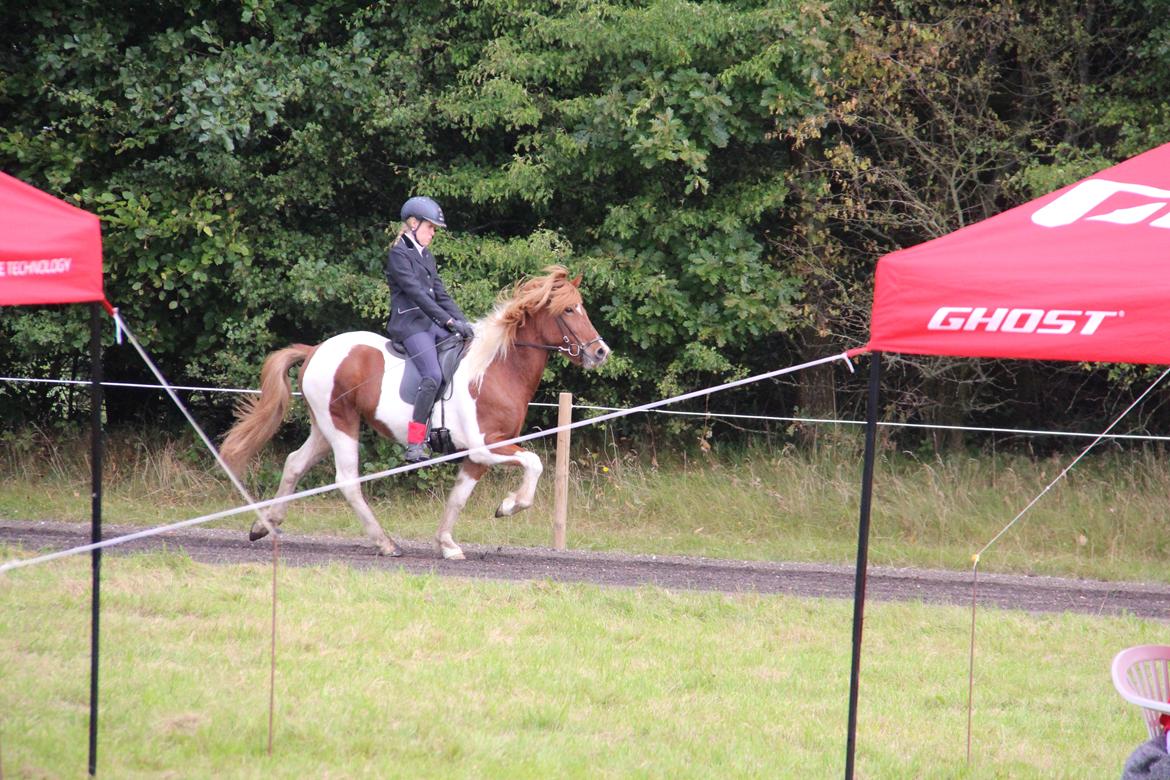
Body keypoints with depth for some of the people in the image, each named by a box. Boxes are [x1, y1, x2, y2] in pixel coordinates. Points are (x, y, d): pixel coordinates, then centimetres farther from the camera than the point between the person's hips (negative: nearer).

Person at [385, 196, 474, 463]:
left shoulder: (427, 257, 21)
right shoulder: (399, 255, -7)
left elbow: (441, 295, 19)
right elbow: (416, 293, -16)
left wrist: (463, 322, 4)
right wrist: (449, 321, -22)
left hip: (432, 323, 9)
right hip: (410, 324, -9)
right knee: (433, 375, -27)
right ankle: (414, 445, -28)